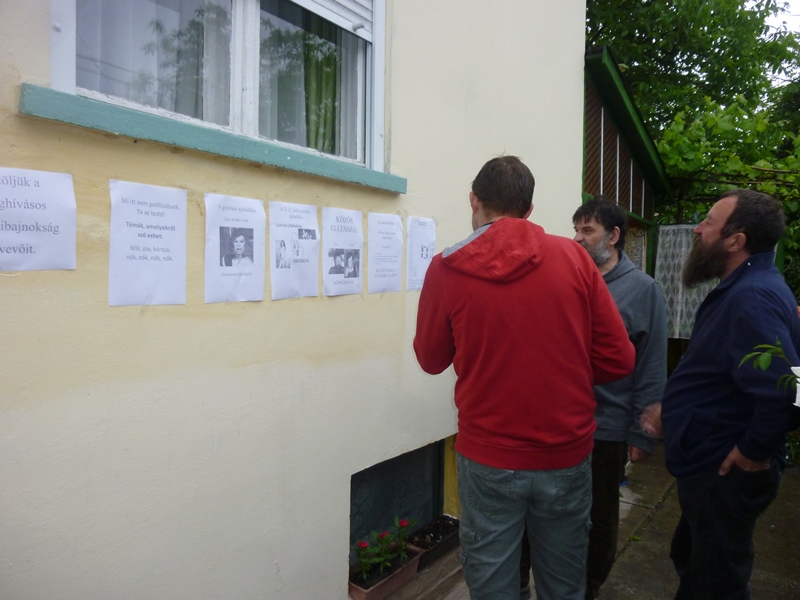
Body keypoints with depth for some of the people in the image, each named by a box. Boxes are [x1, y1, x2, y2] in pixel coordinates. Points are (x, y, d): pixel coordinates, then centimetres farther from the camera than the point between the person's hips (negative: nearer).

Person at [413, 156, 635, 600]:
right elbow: (618, 360, -2)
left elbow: (431, 360, 4)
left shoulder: (446, 269, -10)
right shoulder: (573, 257, -5)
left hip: (488, 459, -2)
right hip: (567, 456, 2)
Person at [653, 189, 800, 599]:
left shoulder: (752, 297, -27)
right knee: (691, 561, 27)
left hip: (724, 472, -10)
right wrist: (673, 410, 12)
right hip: (710, 463, 10)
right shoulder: (741, 289, 8)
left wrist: (754, 452, -23)